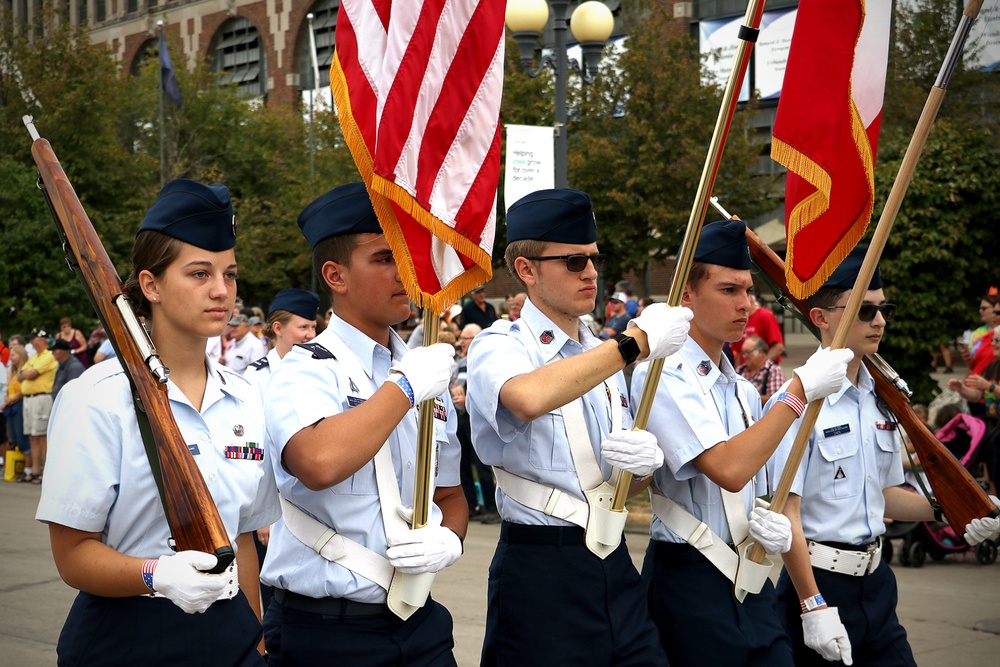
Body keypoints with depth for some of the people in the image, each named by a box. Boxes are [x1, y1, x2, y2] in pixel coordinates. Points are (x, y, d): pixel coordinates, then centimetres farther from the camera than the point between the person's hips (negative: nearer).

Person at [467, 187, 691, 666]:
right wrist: (636, 342, -26)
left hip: (615, 568, 7)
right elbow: (528, 399, -33)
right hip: (541, 575, -6)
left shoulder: (603, 356, 15)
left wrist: (645, 458, -2)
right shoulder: (498, 347, -8)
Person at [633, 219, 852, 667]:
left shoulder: (744, 391, 13)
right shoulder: (662, 375, -12)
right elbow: (729, 470, -25)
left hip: (751, 584, 7)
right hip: (690, 583, -7)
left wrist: (774, 528, -1)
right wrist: (800, 390, -19)